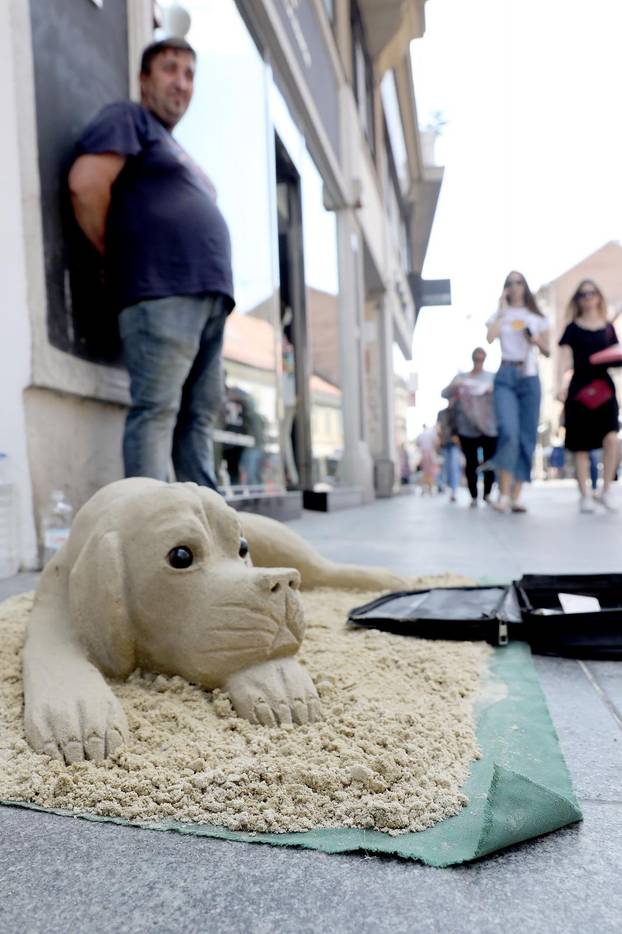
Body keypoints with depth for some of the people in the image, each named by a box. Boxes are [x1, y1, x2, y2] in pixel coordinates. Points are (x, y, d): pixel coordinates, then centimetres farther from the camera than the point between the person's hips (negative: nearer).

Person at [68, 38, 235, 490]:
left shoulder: (176, 150, 34)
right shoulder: (128, 118, 7)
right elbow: (86, 182, -10)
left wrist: (218, 287, 18)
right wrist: (115, 254, -3)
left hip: (209, 294, 9)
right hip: (162, 290, -9)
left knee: (199, 415, 5)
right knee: (157, 410, -14)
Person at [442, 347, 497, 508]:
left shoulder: (492, 377, 13)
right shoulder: (461, 377, 15)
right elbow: (444, 394, 8)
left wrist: (493, 390, -17)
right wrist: (455, 386, -13)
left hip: (489, 426, 0)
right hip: (467, 427, 0)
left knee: (489, 461, -3)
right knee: (471, 462, -4)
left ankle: (487, 494, 13)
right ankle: (473, 497, 3)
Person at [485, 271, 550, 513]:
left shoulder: (537, 317, 16)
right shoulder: (500, 315, 13)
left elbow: (547, 351, 16)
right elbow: (490, 338, -9)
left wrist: (537, 340, -4)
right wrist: (502, 311, -2)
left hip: (530, 377, 3)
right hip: (506, 376, -3)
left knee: (527, 436, -1)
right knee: (509, 431, -21)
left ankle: (516, 495, 4)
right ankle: (504, 494, -20)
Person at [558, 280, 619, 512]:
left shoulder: (609, 328, 14)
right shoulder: (572, 328, 6)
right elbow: (566, 359, -4)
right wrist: (562, 384, -18)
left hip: (604, 387, 2)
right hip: (580, 388, -2)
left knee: (611, 438, -16)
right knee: (581, 445, 1)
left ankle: (605, 491, -2)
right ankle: (584, 495, 11)